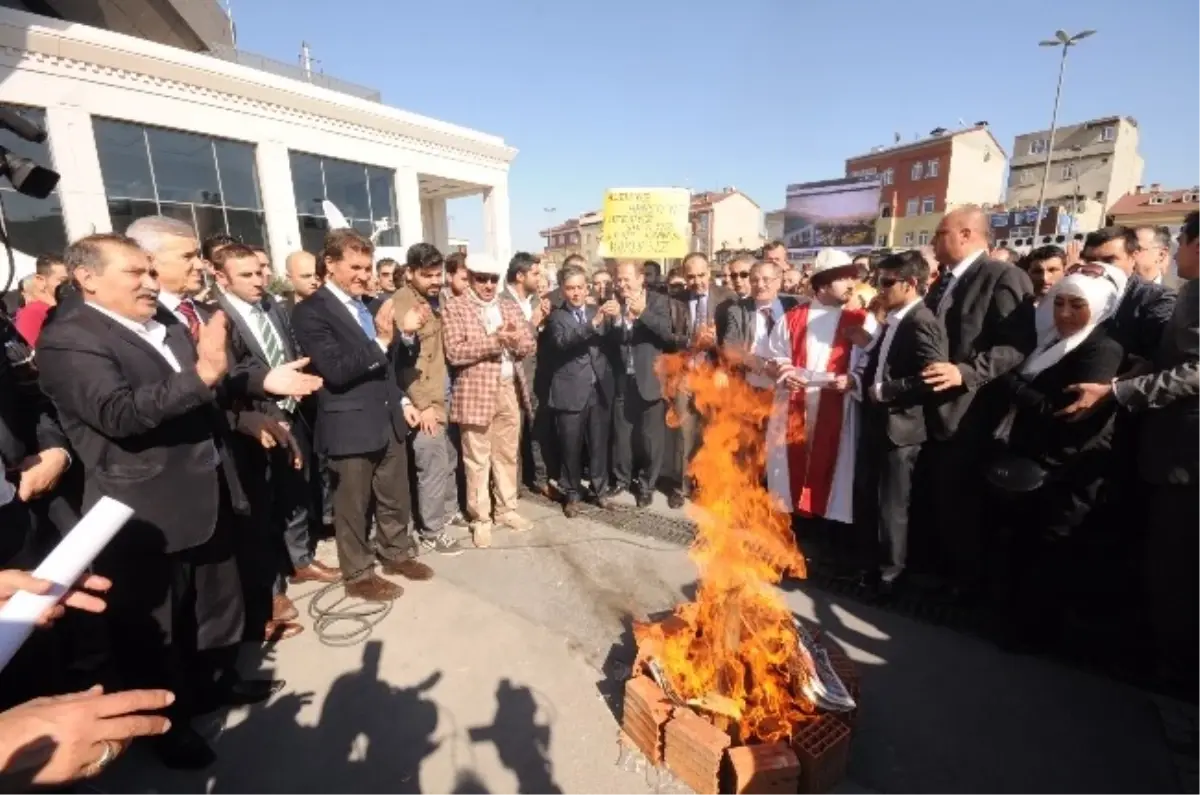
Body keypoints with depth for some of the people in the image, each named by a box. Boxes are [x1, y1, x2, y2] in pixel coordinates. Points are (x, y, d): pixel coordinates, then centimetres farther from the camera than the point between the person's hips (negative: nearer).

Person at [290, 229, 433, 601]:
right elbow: (335, 370, -23)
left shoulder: (369, 304, 11)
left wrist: (402, 402, 13)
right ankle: (358, 575, 28)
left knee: (395, 497, 19)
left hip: (389, 419, 7)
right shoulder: (310, 311, -12)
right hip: (350, 426, -7)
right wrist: (380, 341, -27)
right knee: (353, 506, 10)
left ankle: (396, 553, 39)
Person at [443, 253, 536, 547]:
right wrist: (495, 340, -21)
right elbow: (454, 352, -16)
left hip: (510, 390, 5)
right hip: (476, 392, -5)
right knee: (477, 460, 5)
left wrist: (515, 340, -14)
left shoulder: (510, 307, 12)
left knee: (508, 455, 15)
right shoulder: (455, 307, -5)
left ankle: (506, 509, 30)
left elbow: (529, 344, 8)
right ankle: (480, 519, 19)